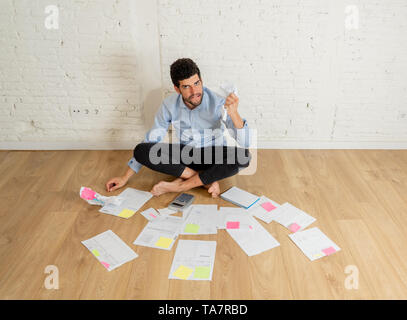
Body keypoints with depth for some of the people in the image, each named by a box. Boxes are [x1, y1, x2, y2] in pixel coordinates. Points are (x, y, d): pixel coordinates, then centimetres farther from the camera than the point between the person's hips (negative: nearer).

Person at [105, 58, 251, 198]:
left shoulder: (218, 103, -23)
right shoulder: (169, 105, -14)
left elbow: (244, 143, -27)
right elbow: (151, 140, -3)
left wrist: (234, 113, -46)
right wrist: (126, 177, -2)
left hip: (213, 156, -2)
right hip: (185, 154, 2)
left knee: (243, 156, -34)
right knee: (141, 150, -21)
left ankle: (181, 185, -24)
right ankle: (206, 179, -19)